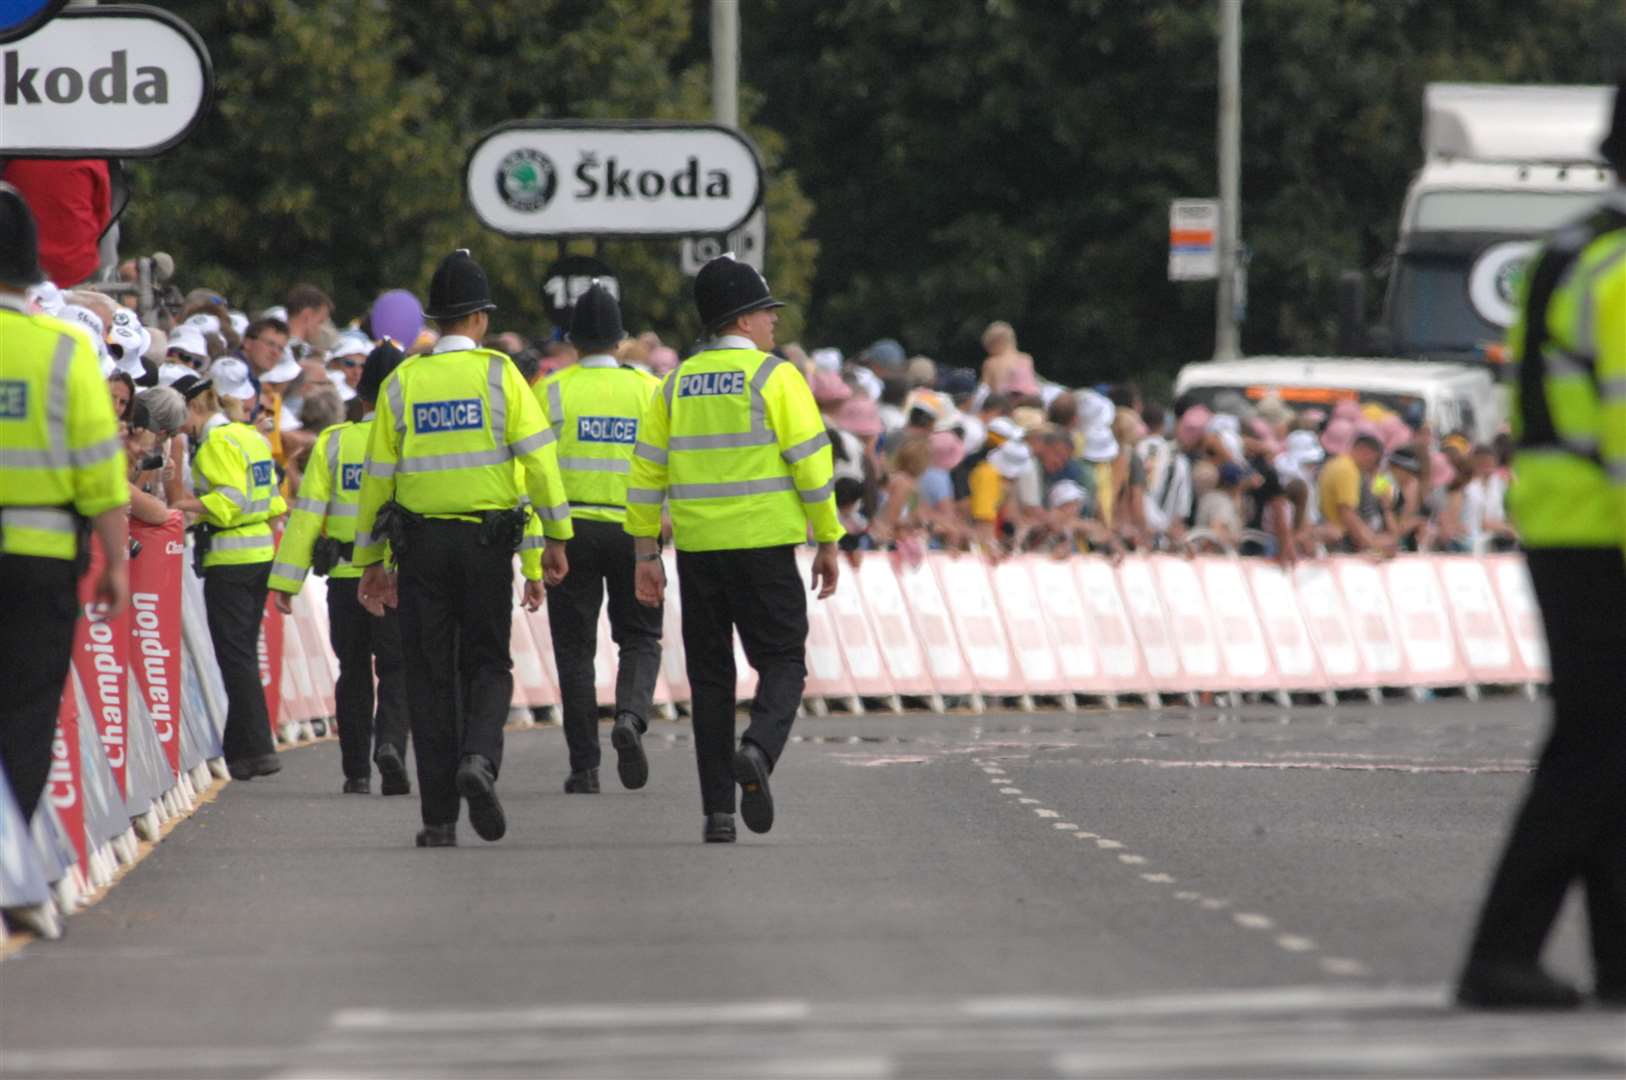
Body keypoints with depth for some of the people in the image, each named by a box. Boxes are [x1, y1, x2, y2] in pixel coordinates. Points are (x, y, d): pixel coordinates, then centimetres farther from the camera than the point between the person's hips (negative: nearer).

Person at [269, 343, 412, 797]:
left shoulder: (333, 442, 2)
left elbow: (307, 513, -1)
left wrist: (286, 580, -1)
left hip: (345, 576, 1)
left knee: (354, 672, 13)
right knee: (396, 669, 6)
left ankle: (356, 771, 13)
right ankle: (390, 742, -20)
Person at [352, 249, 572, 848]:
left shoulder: (402, 382, 3)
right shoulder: (498, 374, -1)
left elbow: (377, 476, 3)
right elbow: (538, 457, -7)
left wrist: (370, 561, 9)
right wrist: (556, 536, -2)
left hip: (421, 541, 1)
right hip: (487, 541, -1)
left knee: (431, 675, 6)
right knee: (487, 663, 11)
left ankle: (439, 817, 3)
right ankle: (479, 758, -19)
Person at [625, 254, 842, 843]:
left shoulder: (677, 384, 9)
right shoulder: (775, 378, -5)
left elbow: (647, 472, 8)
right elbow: (812, 463, -8)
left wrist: (646, 554, 12)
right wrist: (828, 544, 0)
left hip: (697, 550, 4)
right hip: (764, 546, -4)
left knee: (710, 675, 9)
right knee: (782, 662, 5)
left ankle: (718, 810, 5)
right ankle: (759, 749, -24)